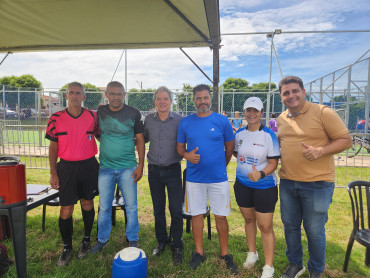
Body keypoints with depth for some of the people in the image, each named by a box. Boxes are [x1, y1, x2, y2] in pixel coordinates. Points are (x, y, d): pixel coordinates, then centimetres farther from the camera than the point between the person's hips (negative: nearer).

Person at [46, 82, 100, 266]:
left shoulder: (92, 116, -2)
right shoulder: (56, 118, -2)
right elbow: (53, 147, 2)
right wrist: (53, 173, -1)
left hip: (88, 166, 1)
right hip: (66, 167, 0)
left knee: (87, 205, 13)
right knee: (66, 211, 3)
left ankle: (86, 240, 34)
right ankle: (67, 247, 24)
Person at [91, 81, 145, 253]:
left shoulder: (133, 113, -2)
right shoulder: (100, 112, 4)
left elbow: (140, 139, 0)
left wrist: (141, 165, -4)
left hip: (128, 168, -1)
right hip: (105, 167, 2)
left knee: (131, 206, 6)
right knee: (104, 207, 11)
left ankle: (133, 240, 25)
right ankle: (102, 240, 32)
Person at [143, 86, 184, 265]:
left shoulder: (179, 120, -7)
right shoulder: (149, 120, 2)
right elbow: (143, 139, 17)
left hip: (173, 170, -3)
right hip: (154, 170, 3)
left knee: (176, 210, 1)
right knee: (158, 209, 15)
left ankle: (177, 246, 21)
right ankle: (161, 241, 34)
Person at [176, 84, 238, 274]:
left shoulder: (222, 121, -2)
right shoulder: (185, 122, 2)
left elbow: (230, 147, 6)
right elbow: (180, 147, 8)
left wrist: (220, 166, 8)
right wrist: (187, 155, -13)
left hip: (218, 177, -1)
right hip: (194, 178, 1)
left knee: (221, 216, 7)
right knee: (196, 215, 11)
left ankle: (225, 253, 27)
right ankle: (199, 252, 30)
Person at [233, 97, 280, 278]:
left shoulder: (269, 135, -12)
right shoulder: (239, 133, 1)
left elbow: (274, 162, -15)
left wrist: (261, 174, -30)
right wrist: (244, 166, 4)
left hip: (264, 186, -4)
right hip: (242, 184, 5)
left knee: (265, 226, 2)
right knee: (249, 219, 19)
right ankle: (252, 253, 40)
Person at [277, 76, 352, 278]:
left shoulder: (323, 113, -10)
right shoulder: (281, 119, 8)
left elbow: (346, 140, -9)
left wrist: (320, 151, -24)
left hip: (317, 185, -5)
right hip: (287, 183, 6)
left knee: (314, 231, 8)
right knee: (290, 226, 17)